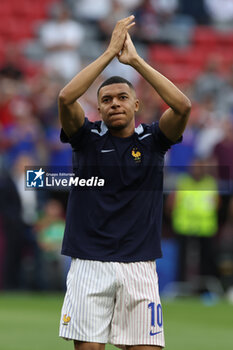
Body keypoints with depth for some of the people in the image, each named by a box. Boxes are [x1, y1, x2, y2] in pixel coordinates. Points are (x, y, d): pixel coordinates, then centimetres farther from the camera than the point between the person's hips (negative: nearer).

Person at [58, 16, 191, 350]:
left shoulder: (152, 140, 7)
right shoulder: (88, 138, 6)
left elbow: (182, 105, -11)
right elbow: (66, 98, -12)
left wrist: (135, 59, -9)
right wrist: (110, 52, -11)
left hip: (139, 267, 1)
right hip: (89, 266, 0)